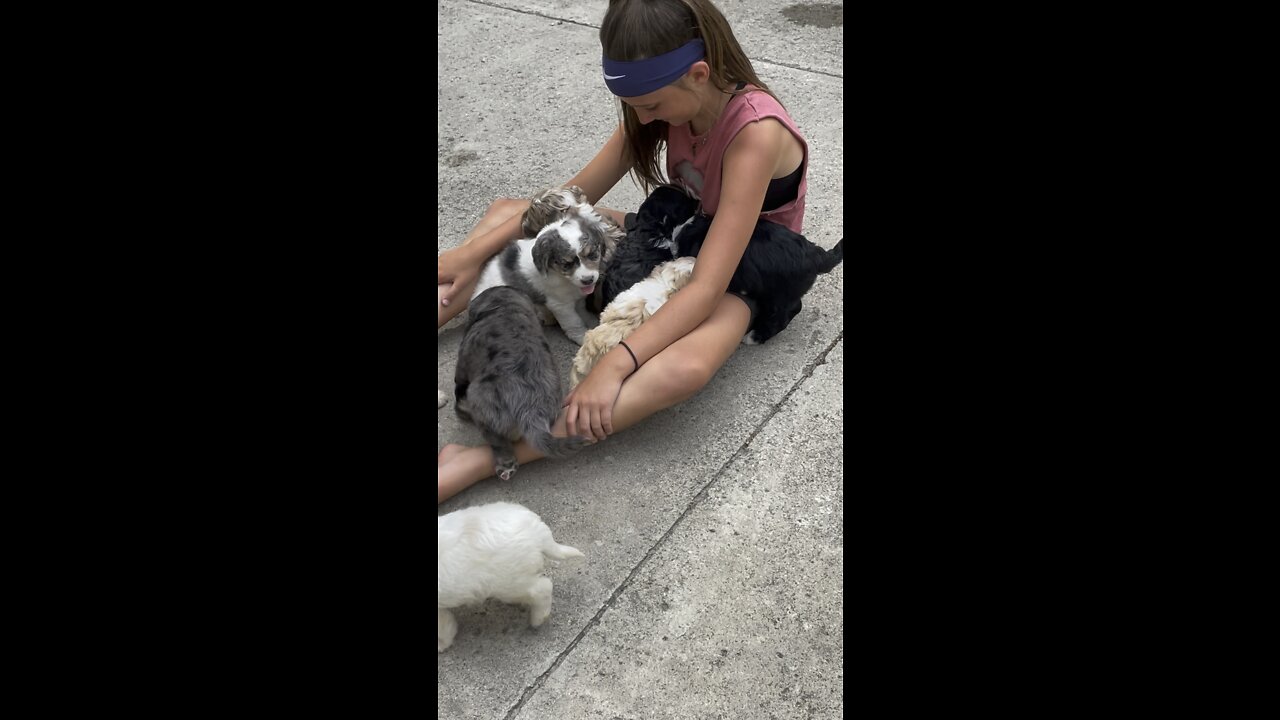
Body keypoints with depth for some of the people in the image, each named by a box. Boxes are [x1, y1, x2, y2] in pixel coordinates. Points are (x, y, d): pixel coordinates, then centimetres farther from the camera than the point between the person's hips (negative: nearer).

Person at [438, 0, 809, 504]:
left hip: (739, 278, -7)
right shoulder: (669, 102, -10)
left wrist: (614, 366, -44)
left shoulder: (755, 131, -31)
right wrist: (474, 251, -9)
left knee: (684, 368, -43)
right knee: (506, 214, 1)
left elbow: (707, 287, -36)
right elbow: (575, 194, -3)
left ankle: (477, 461, -45)